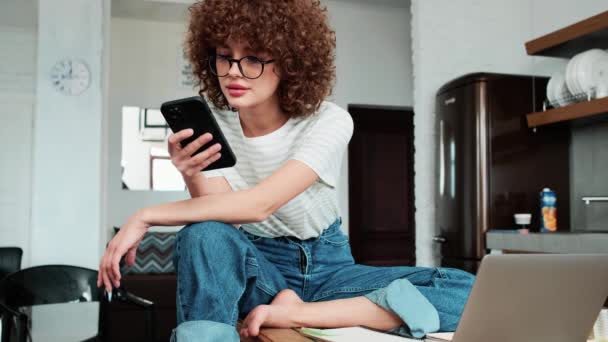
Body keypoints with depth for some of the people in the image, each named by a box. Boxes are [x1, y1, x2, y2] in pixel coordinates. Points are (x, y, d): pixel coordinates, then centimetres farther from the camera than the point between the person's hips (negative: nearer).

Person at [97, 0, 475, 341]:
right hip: (256, 267, 0)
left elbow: (260, 204, -30)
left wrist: (146, 217, -31)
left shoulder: (329, 122, -17)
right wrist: (193, 179, -34)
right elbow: (218, 215, -14)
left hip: (324, 265, 1)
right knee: (204, 235, -36)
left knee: (465, 290, -24)